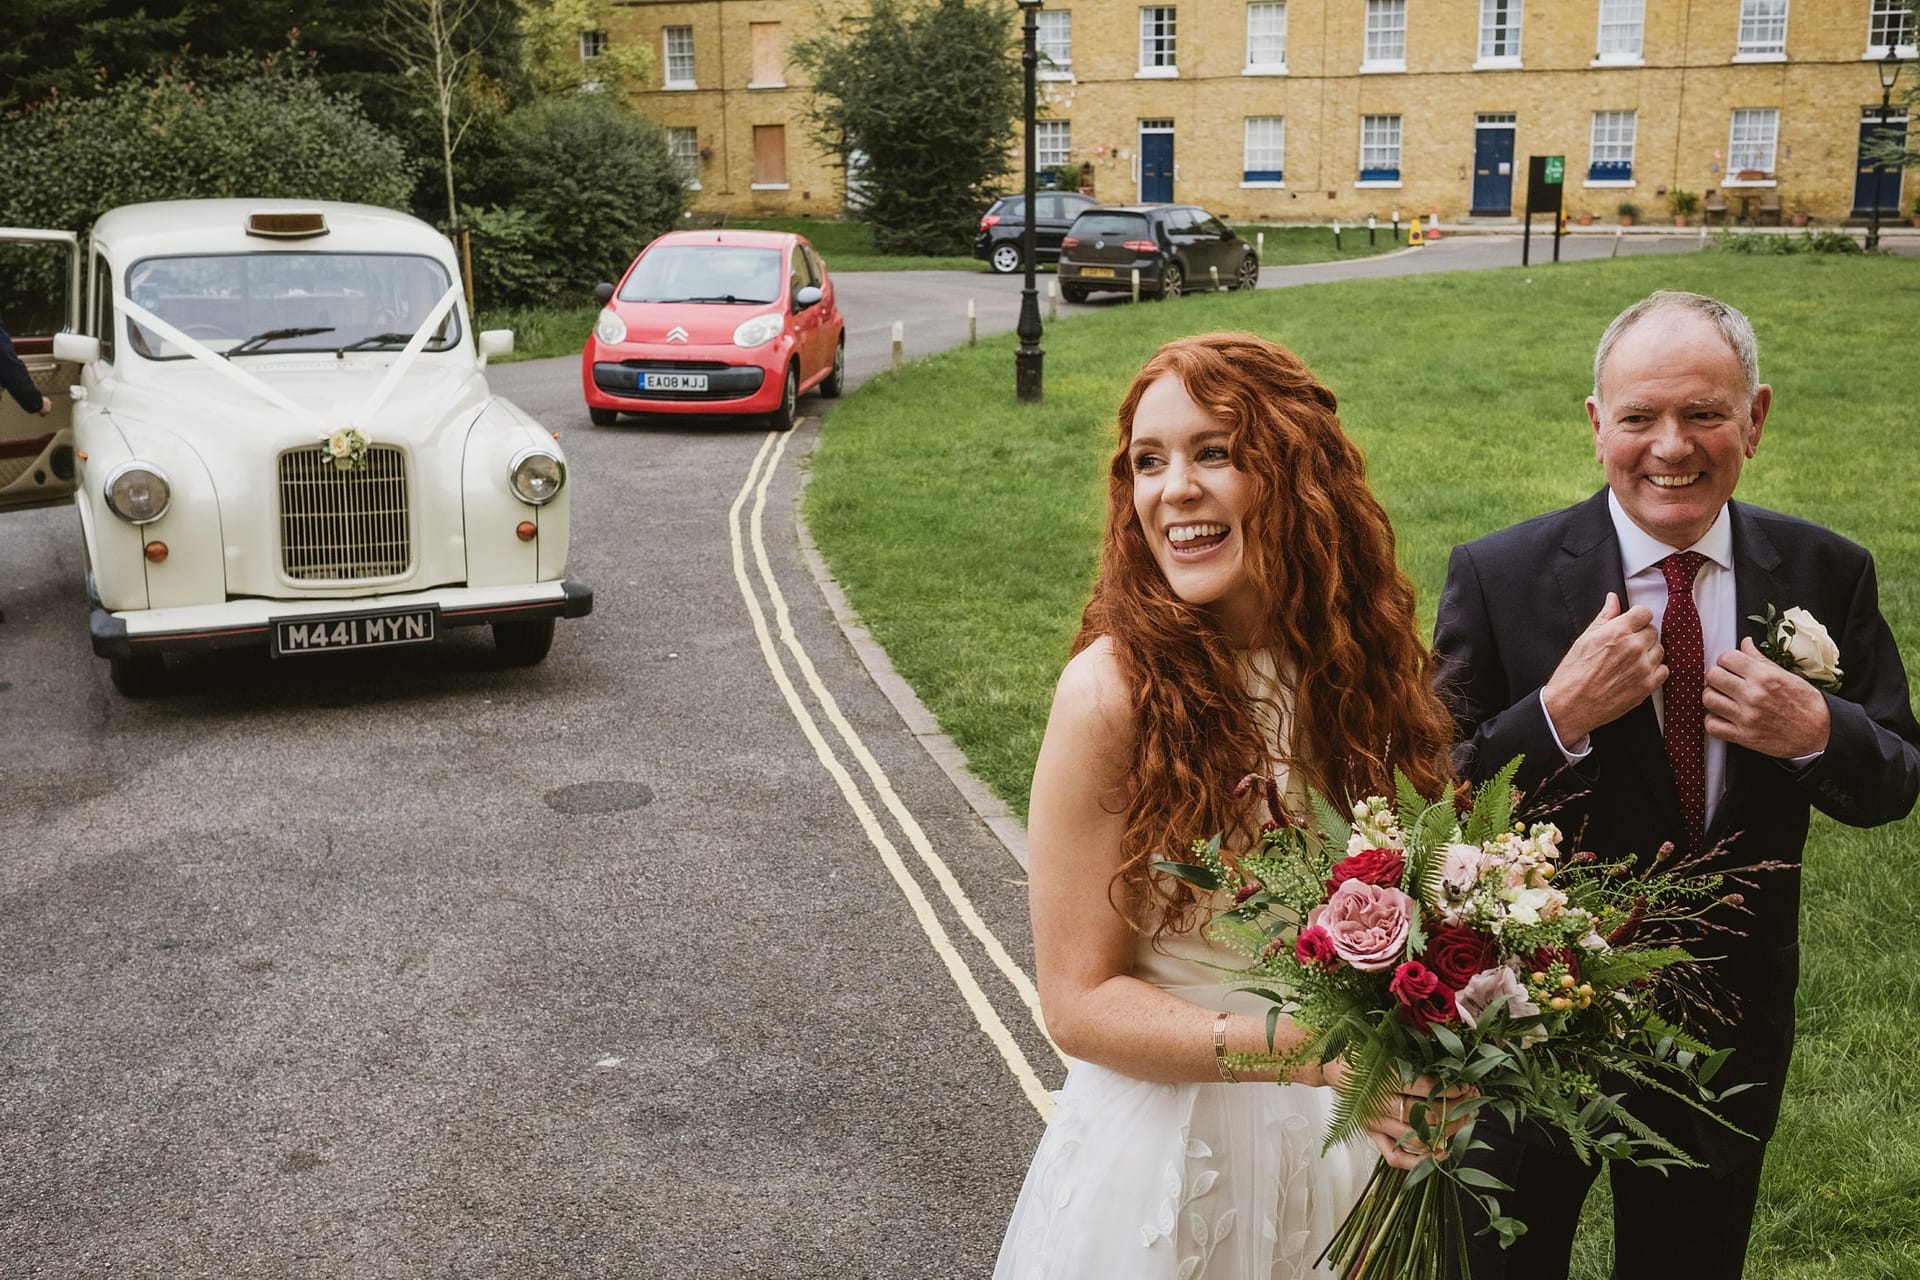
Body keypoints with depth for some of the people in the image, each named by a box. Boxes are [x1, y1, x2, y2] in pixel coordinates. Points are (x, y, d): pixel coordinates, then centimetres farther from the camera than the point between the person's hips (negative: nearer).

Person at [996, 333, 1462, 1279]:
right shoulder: (1116, 693, -21)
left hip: (1354, 1143, 4)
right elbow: (1080, 1003, -17)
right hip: (1171, 1146, -4)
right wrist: (1314, 1049, -28)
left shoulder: (1367, 660, -7)